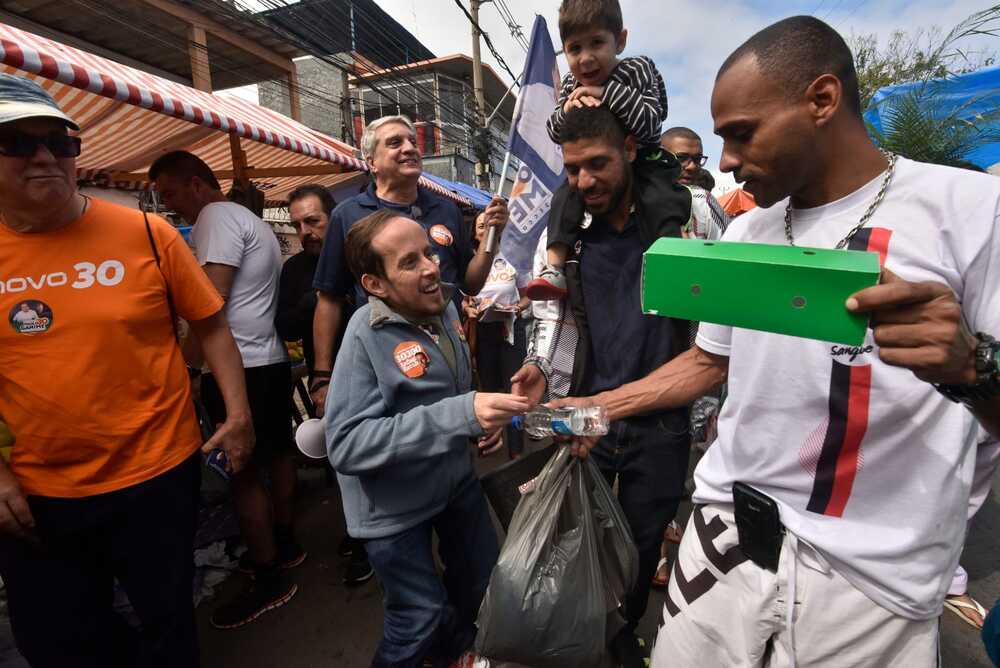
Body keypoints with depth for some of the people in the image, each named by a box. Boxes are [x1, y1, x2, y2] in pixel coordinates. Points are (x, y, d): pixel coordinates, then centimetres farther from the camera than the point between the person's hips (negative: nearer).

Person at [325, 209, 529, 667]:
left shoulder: (444, 307, -5)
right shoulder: (367, 335, -27)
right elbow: (345, 444, -33)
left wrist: (483, 416, -4)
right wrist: (461, 415, -40)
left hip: (455, 477, 7)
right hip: (393, 504, -7)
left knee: (484, 581, 23)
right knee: (422, 619, 7)